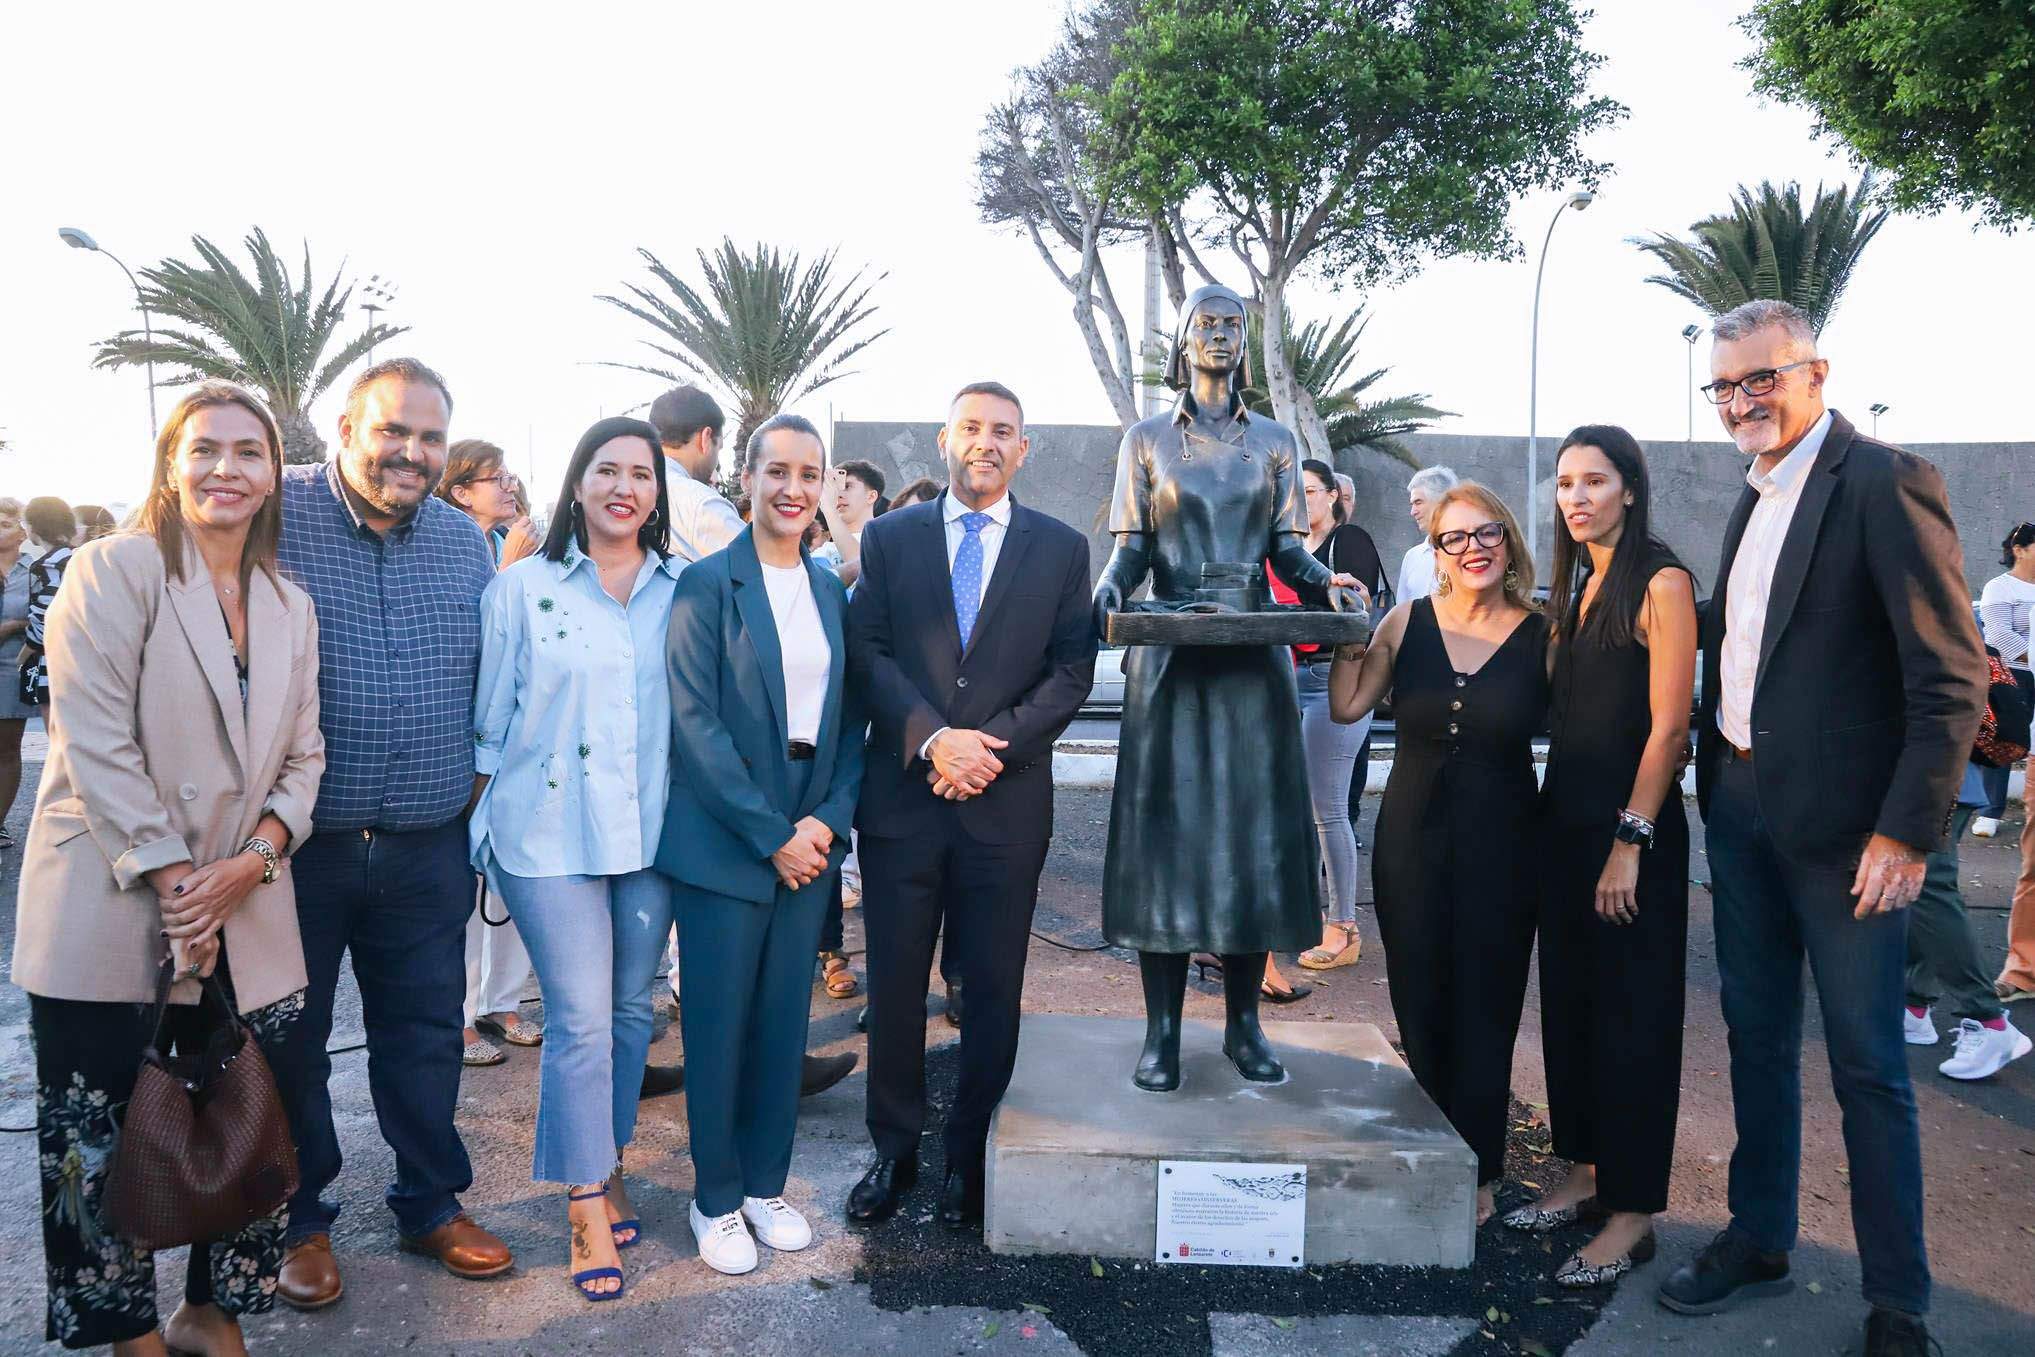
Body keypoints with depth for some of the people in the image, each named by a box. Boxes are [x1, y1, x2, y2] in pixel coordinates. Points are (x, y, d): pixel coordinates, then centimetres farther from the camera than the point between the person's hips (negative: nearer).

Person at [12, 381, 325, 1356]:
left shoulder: (290, 608, 12)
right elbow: (94, 741, -11)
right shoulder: (114, 570, -4)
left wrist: (256, 856, -6)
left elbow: (301, 756, 11)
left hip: (244, 923, 5)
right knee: (105, 1140, 6)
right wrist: (172, 879, -13)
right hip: (110, 917, -4)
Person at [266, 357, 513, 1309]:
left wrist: (473, 787, 8)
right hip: (297, 840, -3)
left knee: (425, 1031, 14)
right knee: (288, 1037, 12)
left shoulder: (465, 542, 5)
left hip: (428, 848, 3)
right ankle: (298, 1221, 31)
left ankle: (431, 1204, 31)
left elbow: (492, 681, 14)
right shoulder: (274, 517, -8)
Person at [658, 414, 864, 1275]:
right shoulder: (708, 583, -7)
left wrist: (827, 822, -5)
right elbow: (694, 722, -13)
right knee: (718, 1023, 5)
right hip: (724, 841, -4)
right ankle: (716, 1199, 22)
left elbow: (847, 720, 10)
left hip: (808, 841, 5)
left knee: (784, 1021, 12)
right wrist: (772, 836, -14)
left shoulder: (830, 590, 9)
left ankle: (764, 1183, 28)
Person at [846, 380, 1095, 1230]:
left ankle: (971, 1157, 22)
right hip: (902, 796, 0)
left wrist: (995, 742, -12)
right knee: (894, 984, 8)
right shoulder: (888, 538, 8)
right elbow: (867, 653, -1)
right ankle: (894, 1152, 24)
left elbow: (1072, 670, 1)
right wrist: (932, 737, -15)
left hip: (1006, 801, 0)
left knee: (994, 990, 7)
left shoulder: (1061, 548, 7)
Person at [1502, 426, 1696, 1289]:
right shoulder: (1576, 584, 13)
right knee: (1569, 998, 14)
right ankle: (1585, 1171, 28)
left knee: (1630, 1014, 1)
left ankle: (1632, 1213, 12)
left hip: (1631, 825, -8)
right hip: (1567, 814, 8)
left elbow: (1668, 725, -15)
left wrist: (1631, 841, -18)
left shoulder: (1660, 584, -11)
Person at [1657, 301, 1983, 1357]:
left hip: (1841, 824, -7)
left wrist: (1908, 831, -19)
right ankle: (1759, 1240, 32)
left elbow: (1951, 677, -15)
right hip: (1740, 808, 7)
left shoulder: (1886, 483, -12)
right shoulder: (1754, 498, 13)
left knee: (1867, 1064, 3)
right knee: (1756, 1035, 17)